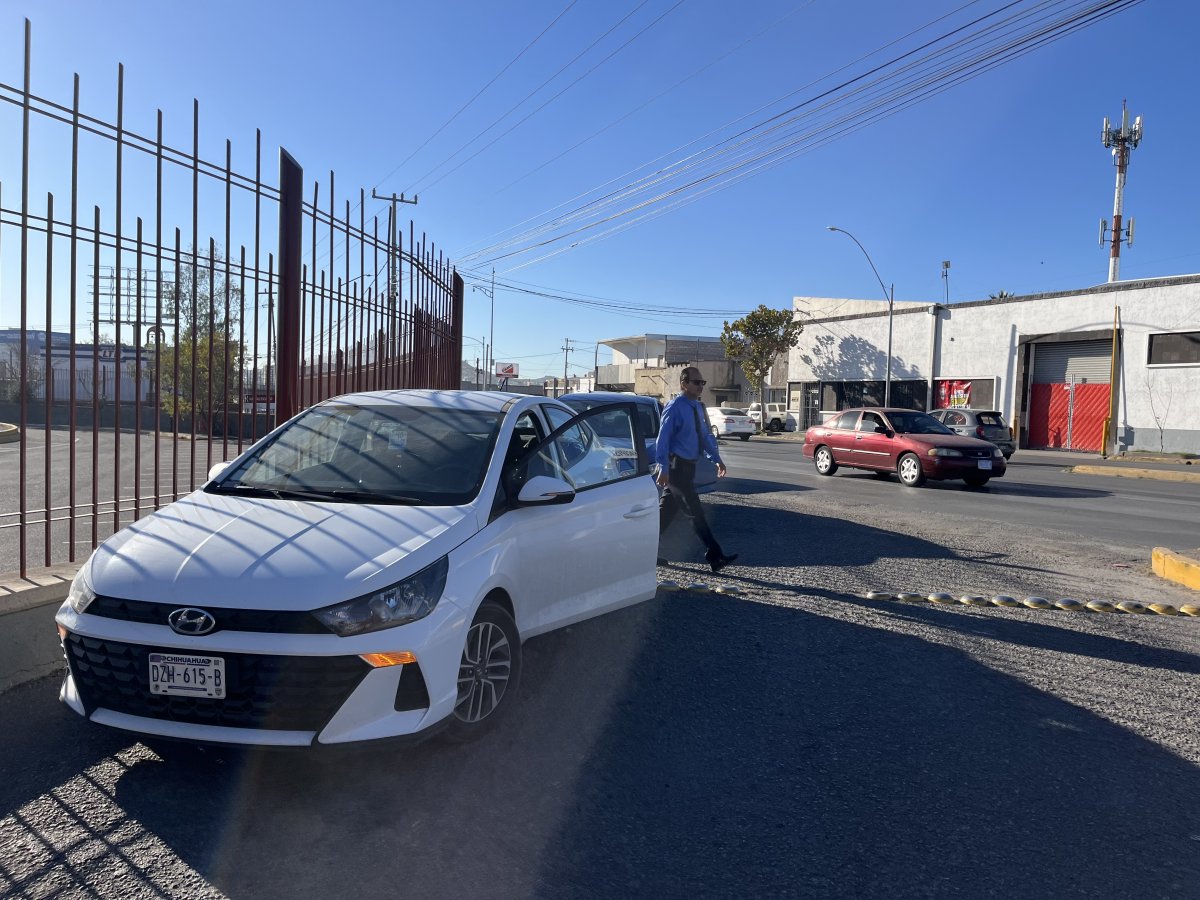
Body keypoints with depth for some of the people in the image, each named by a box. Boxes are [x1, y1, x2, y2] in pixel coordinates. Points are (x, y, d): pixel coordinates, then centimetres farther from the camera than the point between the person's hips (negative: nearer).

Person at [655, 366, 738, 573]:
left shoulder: (698, 408, 12)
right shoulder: (675, 408, -13)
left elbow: (706, 435, 21)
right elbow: (663, 438, -16)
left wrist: (717, 459, 11)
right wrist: (663, 468, -20)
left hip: (688, 466, 8)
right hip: (677, 466, -8)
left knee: (667, 509, 13)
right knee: (696, 512, -7)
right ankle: (715, 557, -5)